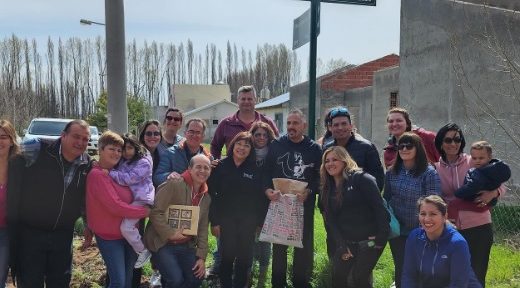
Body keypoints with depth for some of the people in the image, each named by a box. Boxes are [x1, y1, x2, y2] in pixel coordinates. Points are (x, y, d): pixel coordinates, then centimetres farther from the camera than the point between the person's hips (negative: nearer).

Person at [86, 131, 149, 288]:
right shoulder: (97, 175, -19)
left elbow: (128, 199, 15)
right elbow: (115, 206, -25)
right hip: (110, 236, -8)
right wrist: (145, 211, -17)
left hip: (128, 233, 8)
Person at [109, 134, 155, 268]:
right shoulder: (123, 161, 14)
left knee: (126, 227, -18)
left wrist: (110, 172, -17)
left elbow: (128, 179, -21)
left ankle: (143, 251, 0)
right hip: (128, 198, 9)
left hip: (141, 199, -9)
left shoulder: (144, 162, -12)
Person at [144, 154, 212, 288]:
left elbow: (203, 229, 10)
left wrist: (201, 256, 4)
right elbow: (155, 211, -19)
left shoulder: (206, 197, 8)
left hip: (186, 246, 7)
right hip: (163, 243, -7)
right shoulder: (174, 184, -16)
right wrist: (170, 233, -22)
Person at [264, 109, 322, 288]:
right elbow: (266, 172, -2)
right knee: (278, 244, 10)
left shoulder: (314, 149, 2)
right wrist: (268, 191, -18)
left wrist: (308, 192, -19)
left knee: (304, 245, 9)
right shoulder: (276, 145, 3)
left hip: (305, 205, 0)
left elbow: (320, 177, -4)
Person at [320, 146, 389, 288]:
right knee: (337, 277, 3)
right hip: (347, 242, 6)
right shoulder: (327, 189, 9)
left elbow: (379, 208, -15)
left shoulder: (362, 179, -10)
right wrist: (342, 246, -6)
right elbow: (330, 220, 3)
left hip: (370, 240, -6)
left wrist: (381, 238, -19)